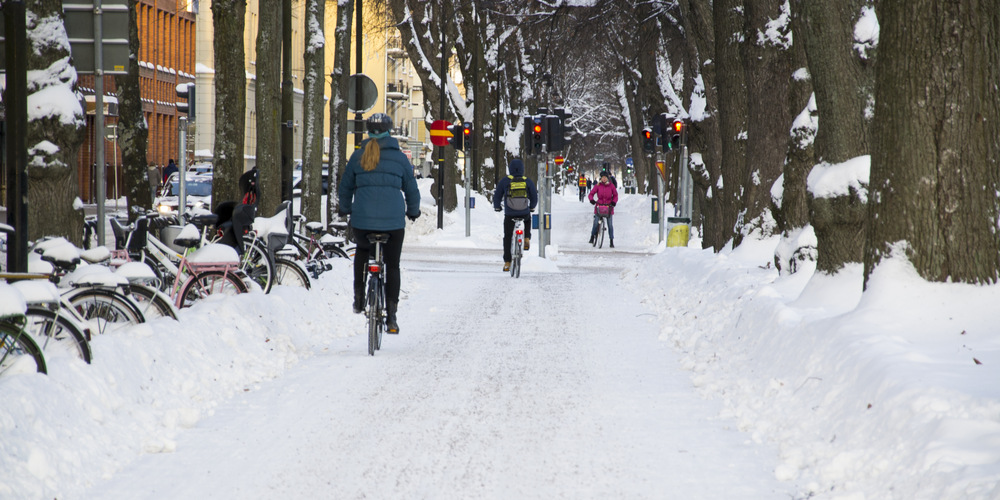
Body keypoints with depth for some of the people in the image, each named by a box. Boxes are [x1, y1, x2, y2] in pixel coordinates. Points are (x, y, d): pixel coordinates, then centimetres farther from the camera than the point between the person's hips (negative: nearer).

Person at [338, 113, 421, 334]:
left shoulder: (358, 156, 5)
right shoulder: (399, 157, 3)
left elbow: (345, 188, 14)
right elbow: (412, 189, 10)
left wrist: (345, 210, 32)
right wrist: (413, 211, 29)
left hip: (362, 220, 1)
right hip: (393, 221, -1)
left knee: (362, 251, 31)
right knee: (392, 266, 11)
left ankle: (359, 297, 22)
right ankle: (391, 317, 6)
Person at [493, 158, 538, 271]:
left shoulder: (504, 181, -4)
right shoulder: (528, 181, -1)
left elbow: (497, 197, 5)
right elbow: (534, 197, 8)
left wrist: (497, 207, 26)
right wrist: (531, 207, 29)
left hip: (509, 214, -1)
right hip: (525, 214, 1)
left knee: (507, 238, 13)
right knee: (528, 219, 38)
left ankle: (507, 263, 9)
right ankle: (527, 239, 18)